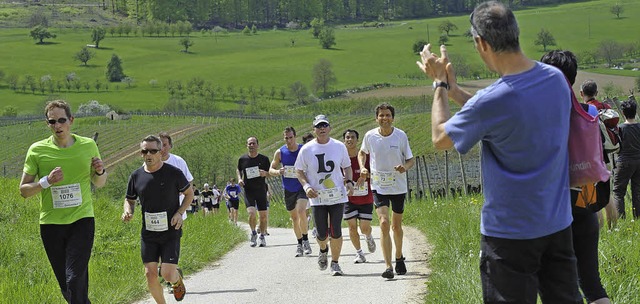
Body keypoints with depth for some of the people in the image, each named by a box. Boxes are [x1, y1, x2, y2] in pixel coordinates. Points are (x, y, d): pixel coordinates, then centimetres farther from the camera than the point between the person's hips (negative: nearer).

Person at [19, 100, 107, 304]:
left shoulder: (88, 145, 4)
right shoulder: (37, 150, -1)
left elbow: (99, 183, 17)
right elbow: (23, 190, 2)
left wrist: (100, 172, -6)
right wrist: (46, 182, -16)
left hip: (82, 220, -1)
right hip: (51, 223, 1)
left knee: (75, 280, -16)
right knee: (66, 287, 10)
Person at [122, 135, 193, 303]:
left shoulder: (174, 173, -7)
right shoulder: (136, 176, 1)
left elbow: (189, 193, 5)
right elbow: (130, 200, 14)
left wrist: (179, 213, -10)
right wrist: (127, 212, -8)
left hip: (171, 231, -3)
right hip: (148, 234, 3)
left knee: (167, 274, -10)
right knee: (150, 274, -1)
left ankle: (177, 280, 27)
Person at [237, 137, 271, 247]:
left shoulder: (264, 159, -1)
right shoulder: (242, 159, 1)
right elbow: (238, 170, 20)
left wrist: (265, 174, -14)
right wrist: (239, 179, 1)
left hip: (261, 191, 1)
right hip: (248, 191, -1)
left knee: (263, 215, 2)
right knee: (251, 213, -18)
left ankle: (262, 236, 21)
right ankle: (253, 233, 6)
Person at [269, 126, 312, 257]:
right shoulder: (280, 152, -2)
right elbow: (271, 170, 5)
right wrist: (277, 172, -17)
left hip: (302, 187, -3)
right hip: (288, 190, 3)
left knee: (301, 212, -24)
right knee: (294, 217, 11)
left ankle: (305, 240, -8)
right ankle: (299, 244, 25)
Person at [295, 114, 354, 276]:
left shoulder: (339, 146, 2)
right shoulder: (306, 149, -2)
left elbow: (347, 167, 15)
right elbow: (299, 171, 7)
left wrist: (349, 181, -4)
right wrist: (306, 186, -9)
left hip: (337, 196, 1)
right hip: (317, 198, -1)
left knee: (336, 232, -5)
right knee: (322, 234, -1)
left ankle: (335, 263, 13)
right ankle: (323, 250, 35)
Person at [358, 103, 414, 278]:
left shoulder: (401, 136, -7)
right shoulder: (370, 136, -5)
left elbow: (411, 160, 0)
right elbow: (362, 153, 16)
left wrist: (405, 167, -22)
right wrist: (362, 167, -3)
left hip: (399, 187, 1)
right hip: (379, 187, -1)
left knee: (396, 226, 13)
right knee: (384, 223, -16)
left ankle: (399, 258, 39)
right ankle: (388, 267, -18)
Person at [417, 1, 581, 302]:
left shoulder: (492, 101, -25)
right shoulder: (556, 78, -3)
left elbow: (440, 139, -7)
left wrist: (440, 85, 5)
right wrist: (454, 90, 13)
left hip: (510, 231, -6)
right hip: (558, 223, 6)